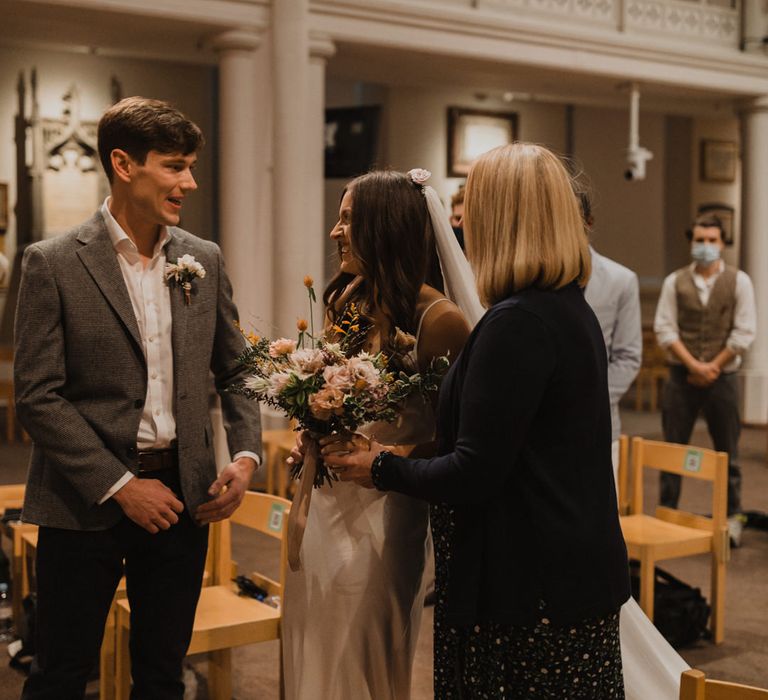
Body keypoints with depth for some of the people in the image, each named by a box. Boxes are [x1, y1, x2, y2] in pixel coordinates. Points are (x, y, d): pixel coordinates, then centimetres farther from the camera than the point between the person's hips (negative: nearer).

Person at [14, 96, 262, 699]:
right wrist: (120, 485, -14)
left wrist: (245, 455, -3)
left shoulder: (204, 260, 5)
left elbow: (235, 372, 12)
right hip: (87, 503, -3)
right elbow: (38, 397, -11)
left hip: (183, 495, 4)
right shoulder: (53, 264, -8)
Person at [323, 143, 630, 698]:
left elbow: (474, 473, -22)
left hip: (530, 586, -9)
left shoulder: (516, 323, -21)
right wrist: (400, 462, 16)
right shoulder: (573, 310, 8)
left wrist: (381, 468, -4)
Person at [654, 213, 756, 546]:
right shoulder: (675, 281, 3)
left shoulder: (738, 281, 1)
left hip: (722, 376, -1)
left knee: (727, 452, 6)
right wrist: (693, 365, -12)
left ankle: (732, 517, 17)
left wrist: (713, 367, -9)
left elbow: (744, 333, -4)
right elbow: (664, 328, -3)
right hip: (681, 375, 1)